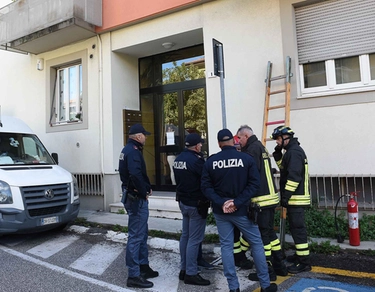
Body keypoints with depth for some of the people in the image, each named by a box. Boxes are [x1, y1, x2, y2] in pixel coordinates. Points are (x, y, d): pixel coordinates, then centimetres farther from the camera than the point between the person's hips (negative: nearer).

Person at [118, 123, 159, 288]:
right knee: (136, 236, -3)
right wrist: (144, 193, -19)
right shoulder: (133, 150, -18)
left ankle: (143, 266, 31)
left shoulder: (128, 149, 15)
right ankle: (133, 276, 7)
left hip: (134, 196, 11)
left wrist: (147, 187, 2)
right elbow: (136, 175, -32)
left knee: (142, 234, 19)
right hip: (136, 198, -11)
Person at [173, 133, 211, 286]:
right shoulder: (195, 159, -20)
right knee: (194, 239, 0)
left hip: (183, 201, 9)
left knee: (185, 236, 16)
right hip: (196, 204, -9)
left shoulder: (178, 159, 7)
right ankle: (191, 274, 9)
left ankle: (184, 269, 26)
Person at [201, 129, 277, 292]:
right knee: (256, 244, 13)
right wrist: (237, 202, -15)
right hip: (241, 210, -1)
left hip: (220, 212, 2)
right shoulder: (247, 159, -6)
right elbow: (254, 184, -12)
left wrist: (221, 203, -12)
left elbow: (206, 187, -7)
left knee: (226, 247, 11)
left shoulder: (210, 162, -2)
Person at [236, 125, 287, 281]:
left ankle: (267, 271, 9)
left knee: (262, 234, 0)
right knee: (270, 231, 18)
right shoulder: (260, 146, 18)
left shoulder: (253, 148, -12)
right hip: (270, 197, 10)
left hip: (261, 199, -10)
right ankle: (279, 265, 28)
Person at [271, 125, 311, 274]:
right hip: (295, 198, 11)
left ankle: (304, 262, 2)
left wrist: (286, 195, -21)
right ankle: (300, 254, 31)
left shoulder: (294, 151, -16)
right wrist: (278, 155, 9)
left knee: (298, 229, -5)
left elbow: (294, 176, -23)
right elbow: (285, 168, 23)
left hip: (296, 198, -11)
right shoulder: (292, 150, 17)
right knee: (296, 227, 18)